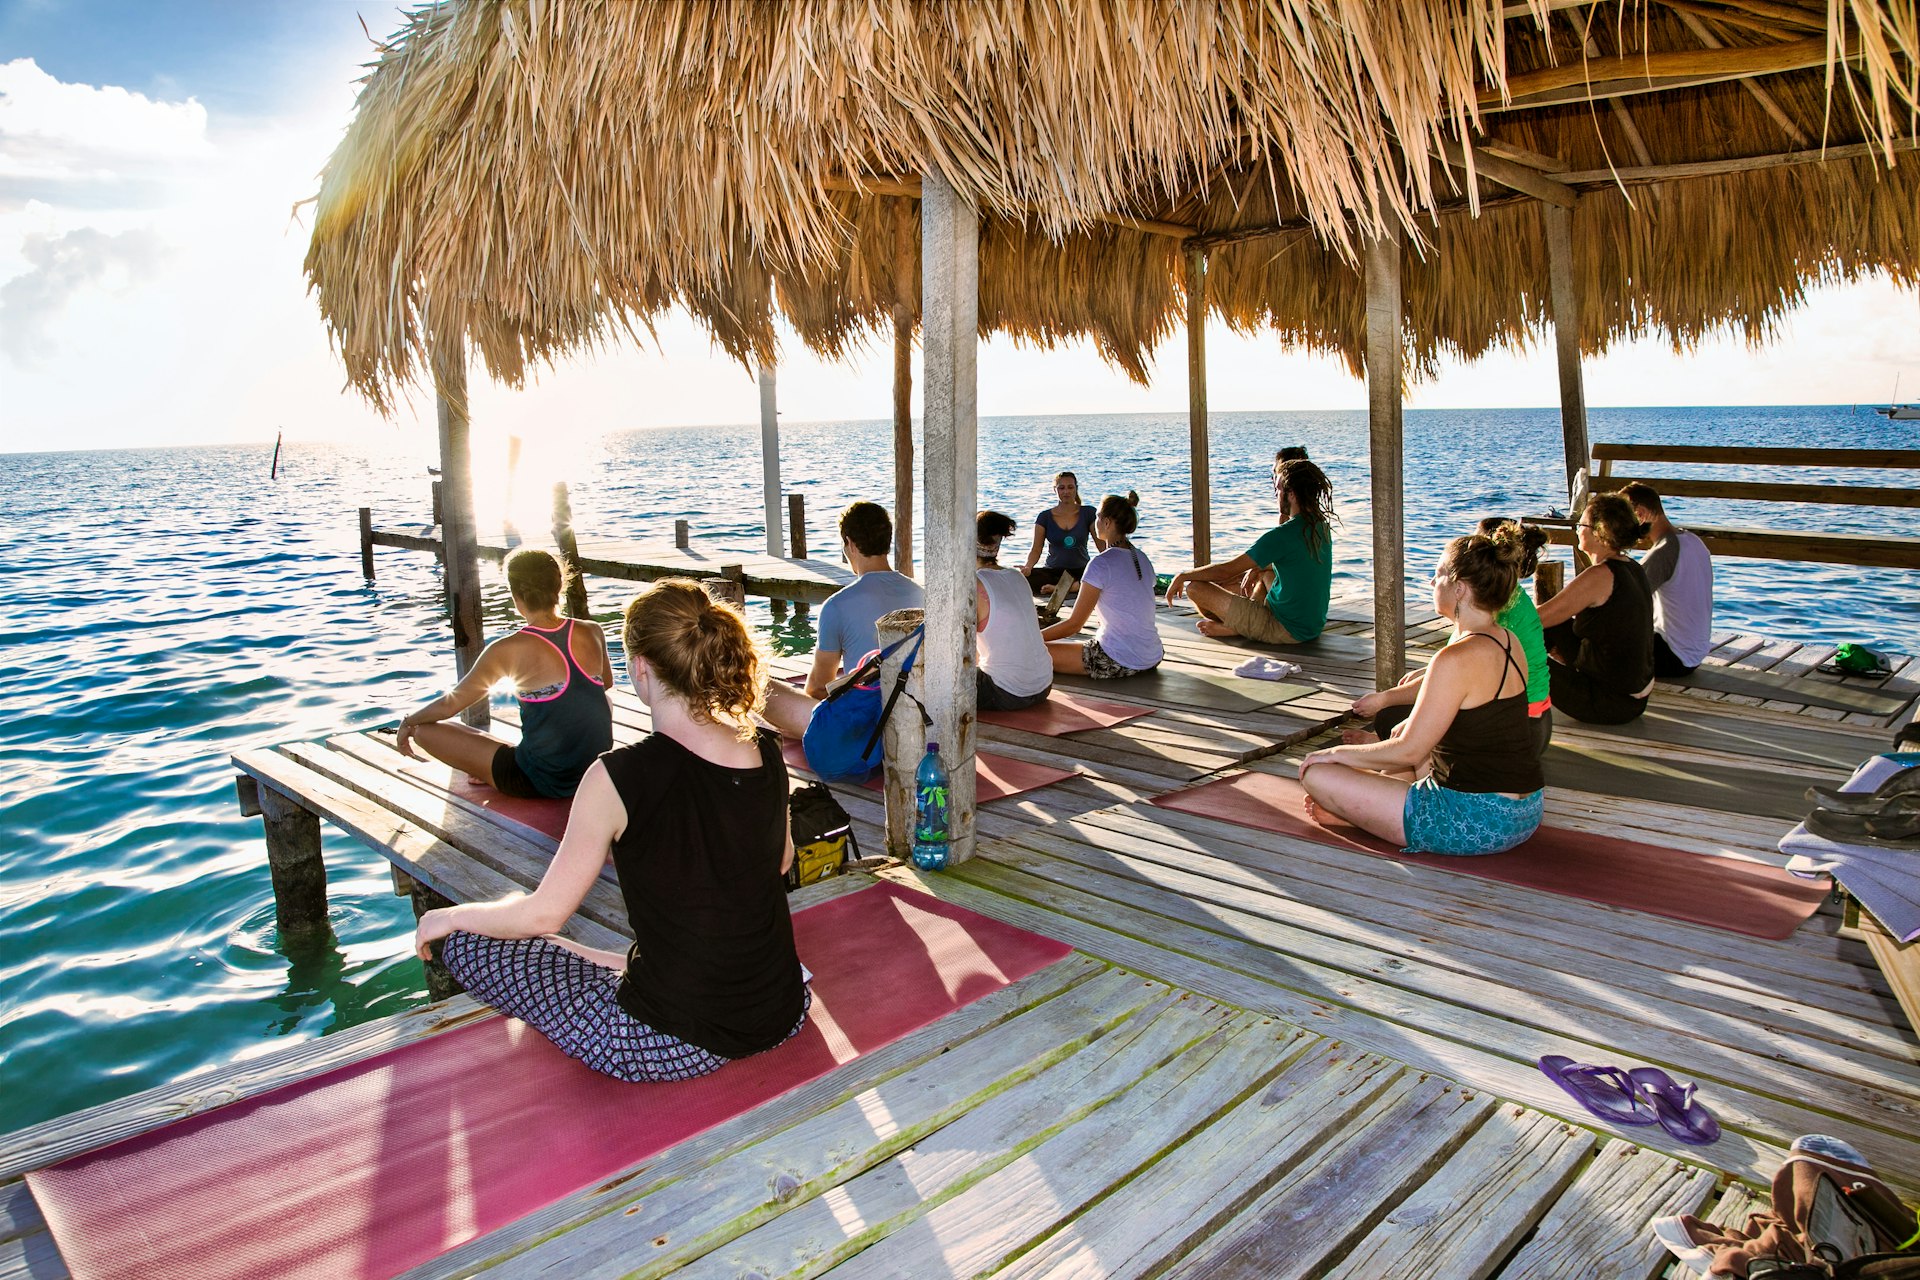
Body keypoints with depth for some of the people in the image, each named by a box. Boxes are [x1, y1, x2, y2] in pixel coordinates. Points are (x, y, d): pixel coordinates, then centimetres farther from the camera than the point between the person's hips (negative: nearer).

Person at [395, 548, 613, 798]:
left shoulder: (507, 651, -12)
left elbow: (449, 704, 0)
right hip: (596, 769, 4)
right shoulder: (591, 632, -1)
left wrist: (408, 723, 19)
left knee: (426, 730, 5)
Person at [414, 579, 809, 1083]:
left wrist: (449, 917, 8)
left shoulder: (621, 777, -21)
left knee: (466, 941, 9)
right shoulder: (767, 752, -5)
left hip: (670, 1046, -6)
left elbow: (543, 914, -12)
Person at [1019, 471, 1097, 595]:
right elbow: (1036, 549, 1)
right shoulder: (1045, 517, 5)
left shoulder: (1088, 513, 4)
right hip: (1053, 570, 0)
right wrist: (1028, 567, -21)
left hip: (1081, 571, 0)